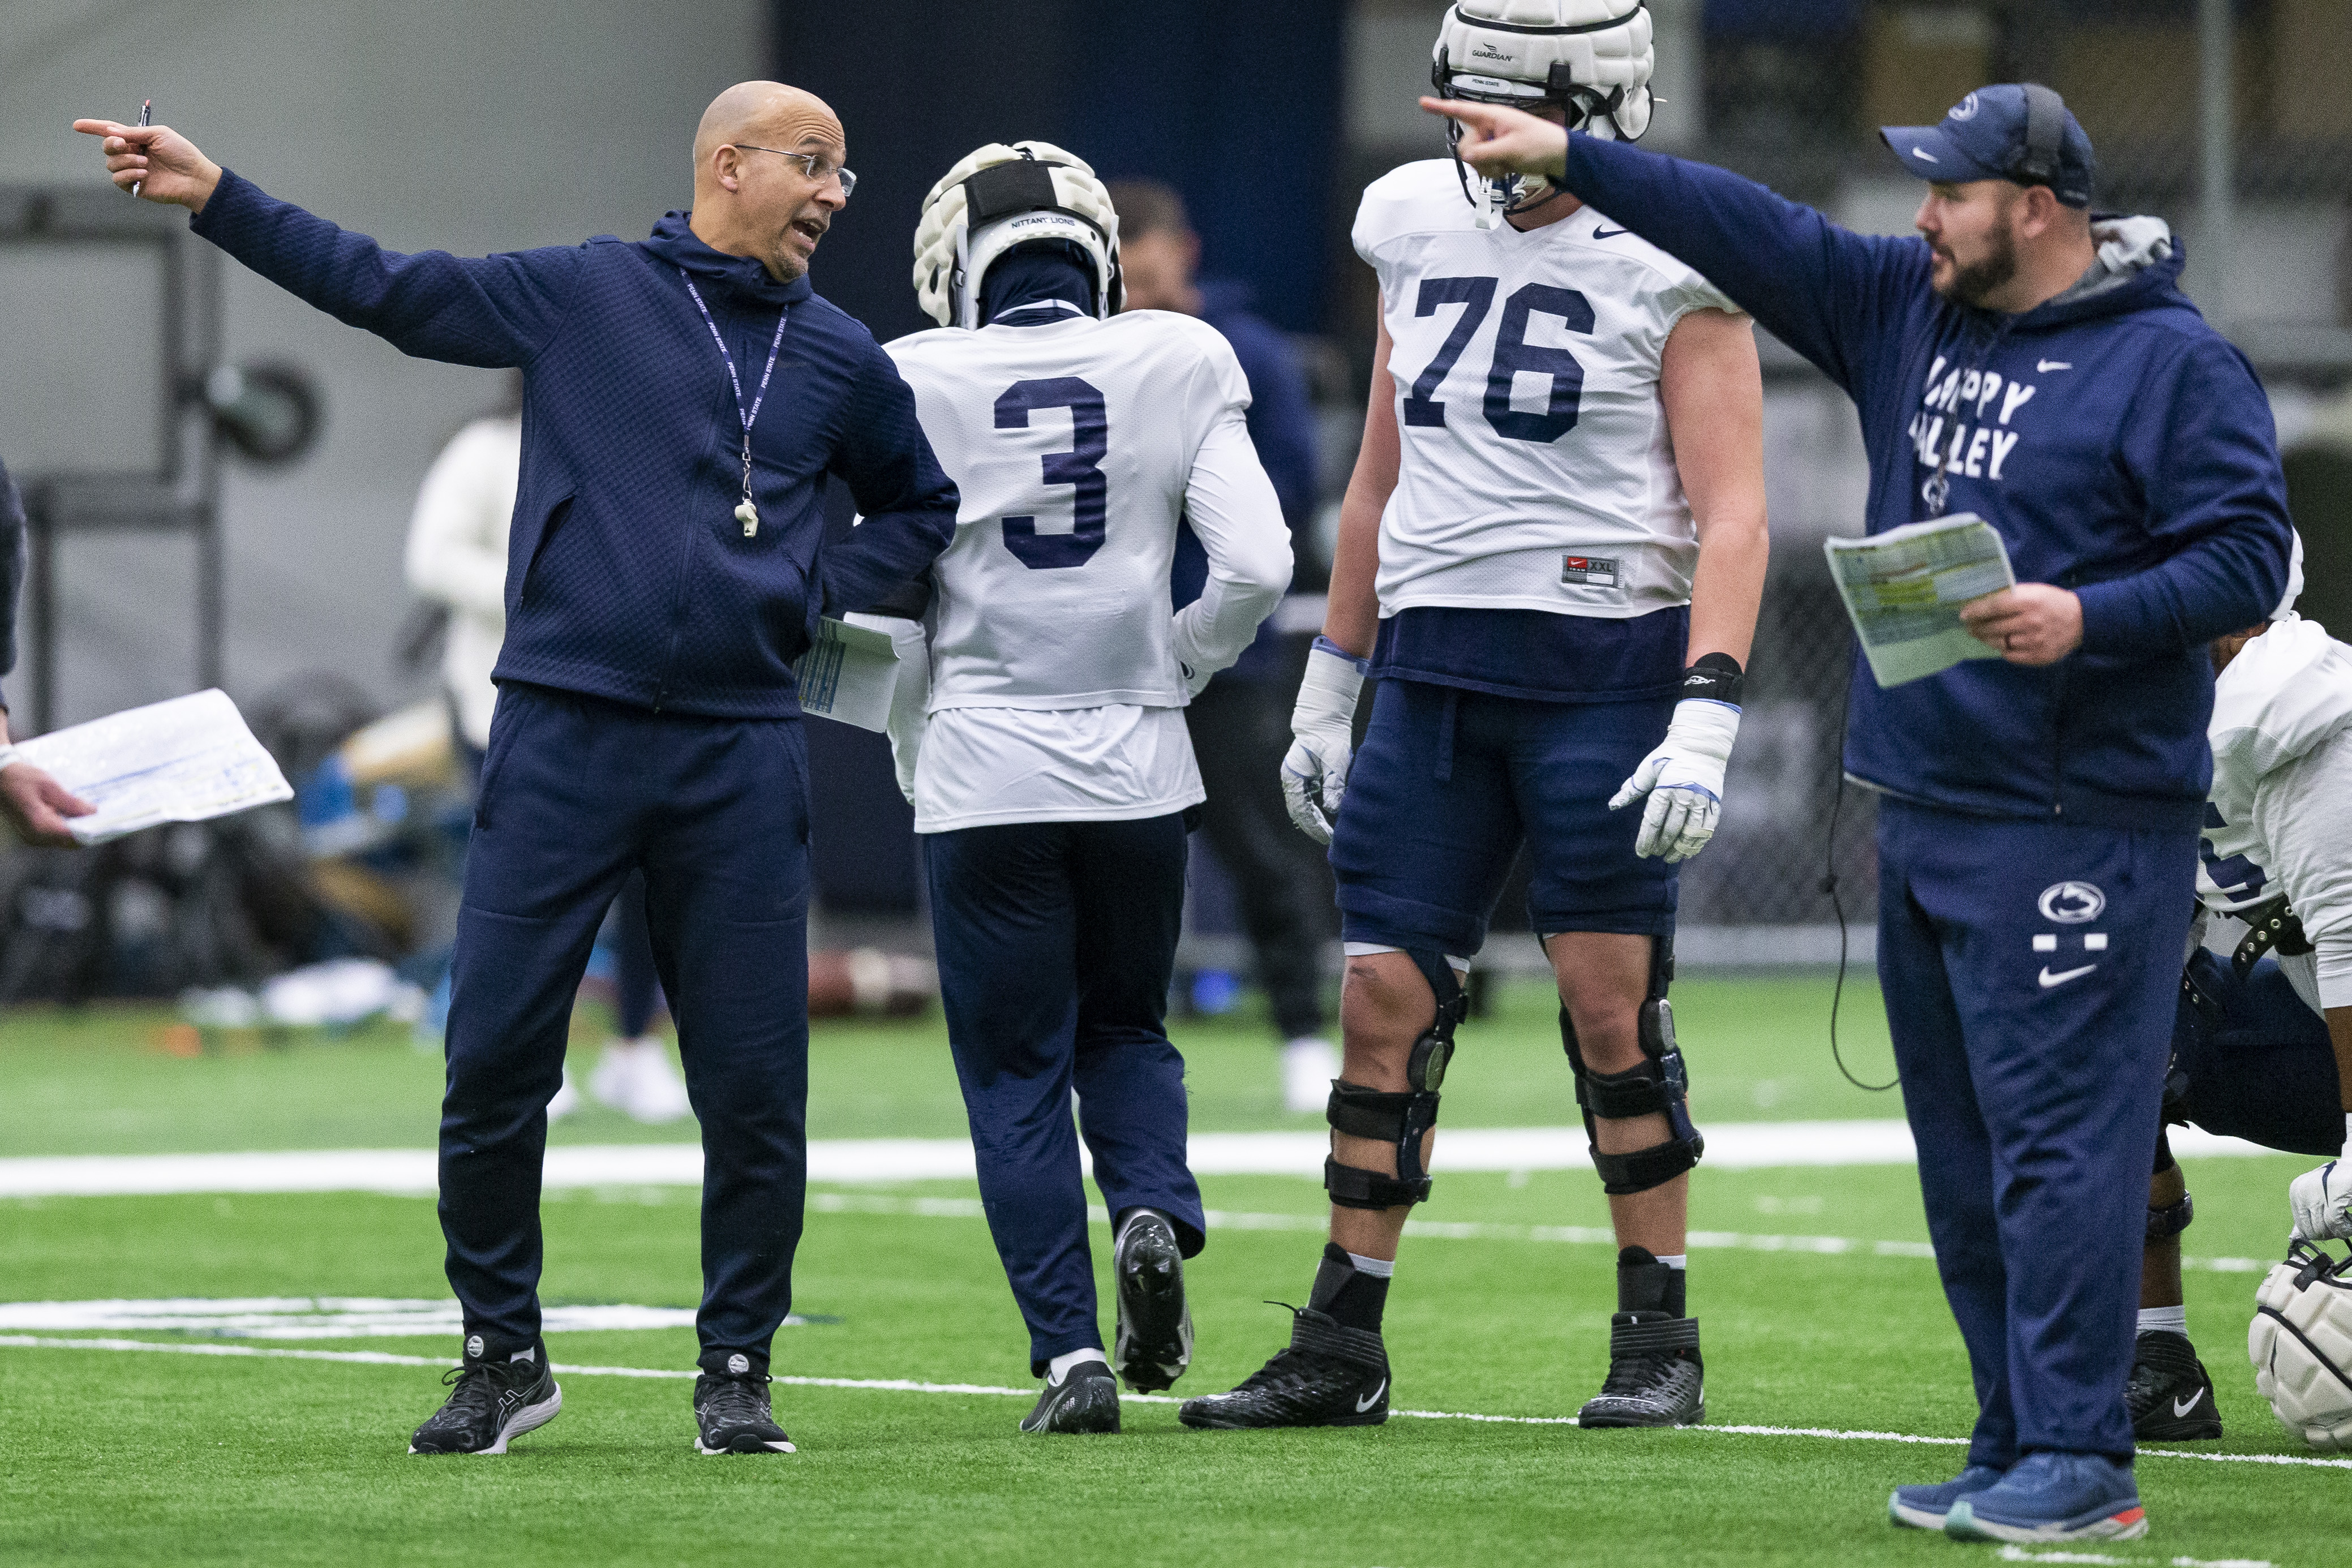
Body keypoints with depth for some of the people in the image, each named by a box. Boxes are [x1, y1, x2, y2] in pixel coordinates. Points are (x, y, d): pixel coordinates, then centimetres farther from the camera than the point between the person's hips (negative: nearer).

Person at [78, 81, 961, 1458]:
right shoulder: (580, 295, 4)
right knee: (496, 1060, -3)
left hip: (739, 756, 2)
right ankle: (504, 1359, 12)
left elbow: (923, 507, 26)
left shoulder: (841, 360, 12)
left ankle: (737, 1372, 13)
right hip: (564, 736, -2)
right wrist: (216, 196, -1)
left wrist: (825, 592, 7)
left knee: (755, 1085, 0)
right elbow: (386, 290, 5)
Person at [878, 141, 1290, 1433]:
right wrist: (1172, 669, 12)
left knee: (1015, 1074, 7)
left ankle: (1073, 1353, -2)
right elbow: (1257, 566, -5)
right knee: (1124, 1026, 22)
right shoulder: (1179, 367, 1)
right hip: (1135, 761, 2)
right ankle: (1153, 1209, -6)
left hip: (981, 771, -2)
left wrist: (913, 738, 12)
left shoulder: (916, 387, -3)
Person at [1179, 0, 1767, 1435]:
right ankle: (1341, 1352, 8)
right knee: (1386, 1004, 2)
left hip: (1600, 663, -5)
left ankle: (1661, 1347, 7)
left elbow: (1733, 517, -11)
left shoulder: (1667, 266, -6)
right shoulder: (1422, 228, 11)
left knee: (1613, 1004, -5)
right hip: (1435, 670, 5)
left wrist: (1704, 723, -21)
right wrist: (1329, 686, 21)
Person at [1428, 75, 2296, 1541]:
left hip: (2079, 828, -8)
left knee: (2057, 1133, -11)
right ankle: (2018, 1446, 17)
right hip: (1926, 813, 8)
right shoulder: (1912, 312, 13)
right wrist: (1574, 159, 12)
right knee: (1966, 1152, 10)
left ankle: (2079, 1461, -11)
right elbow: (1760, 234, 15)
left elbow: (2247, 558, -10)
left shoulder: (2175, 365, -8)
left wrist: (2089, 619, -22)